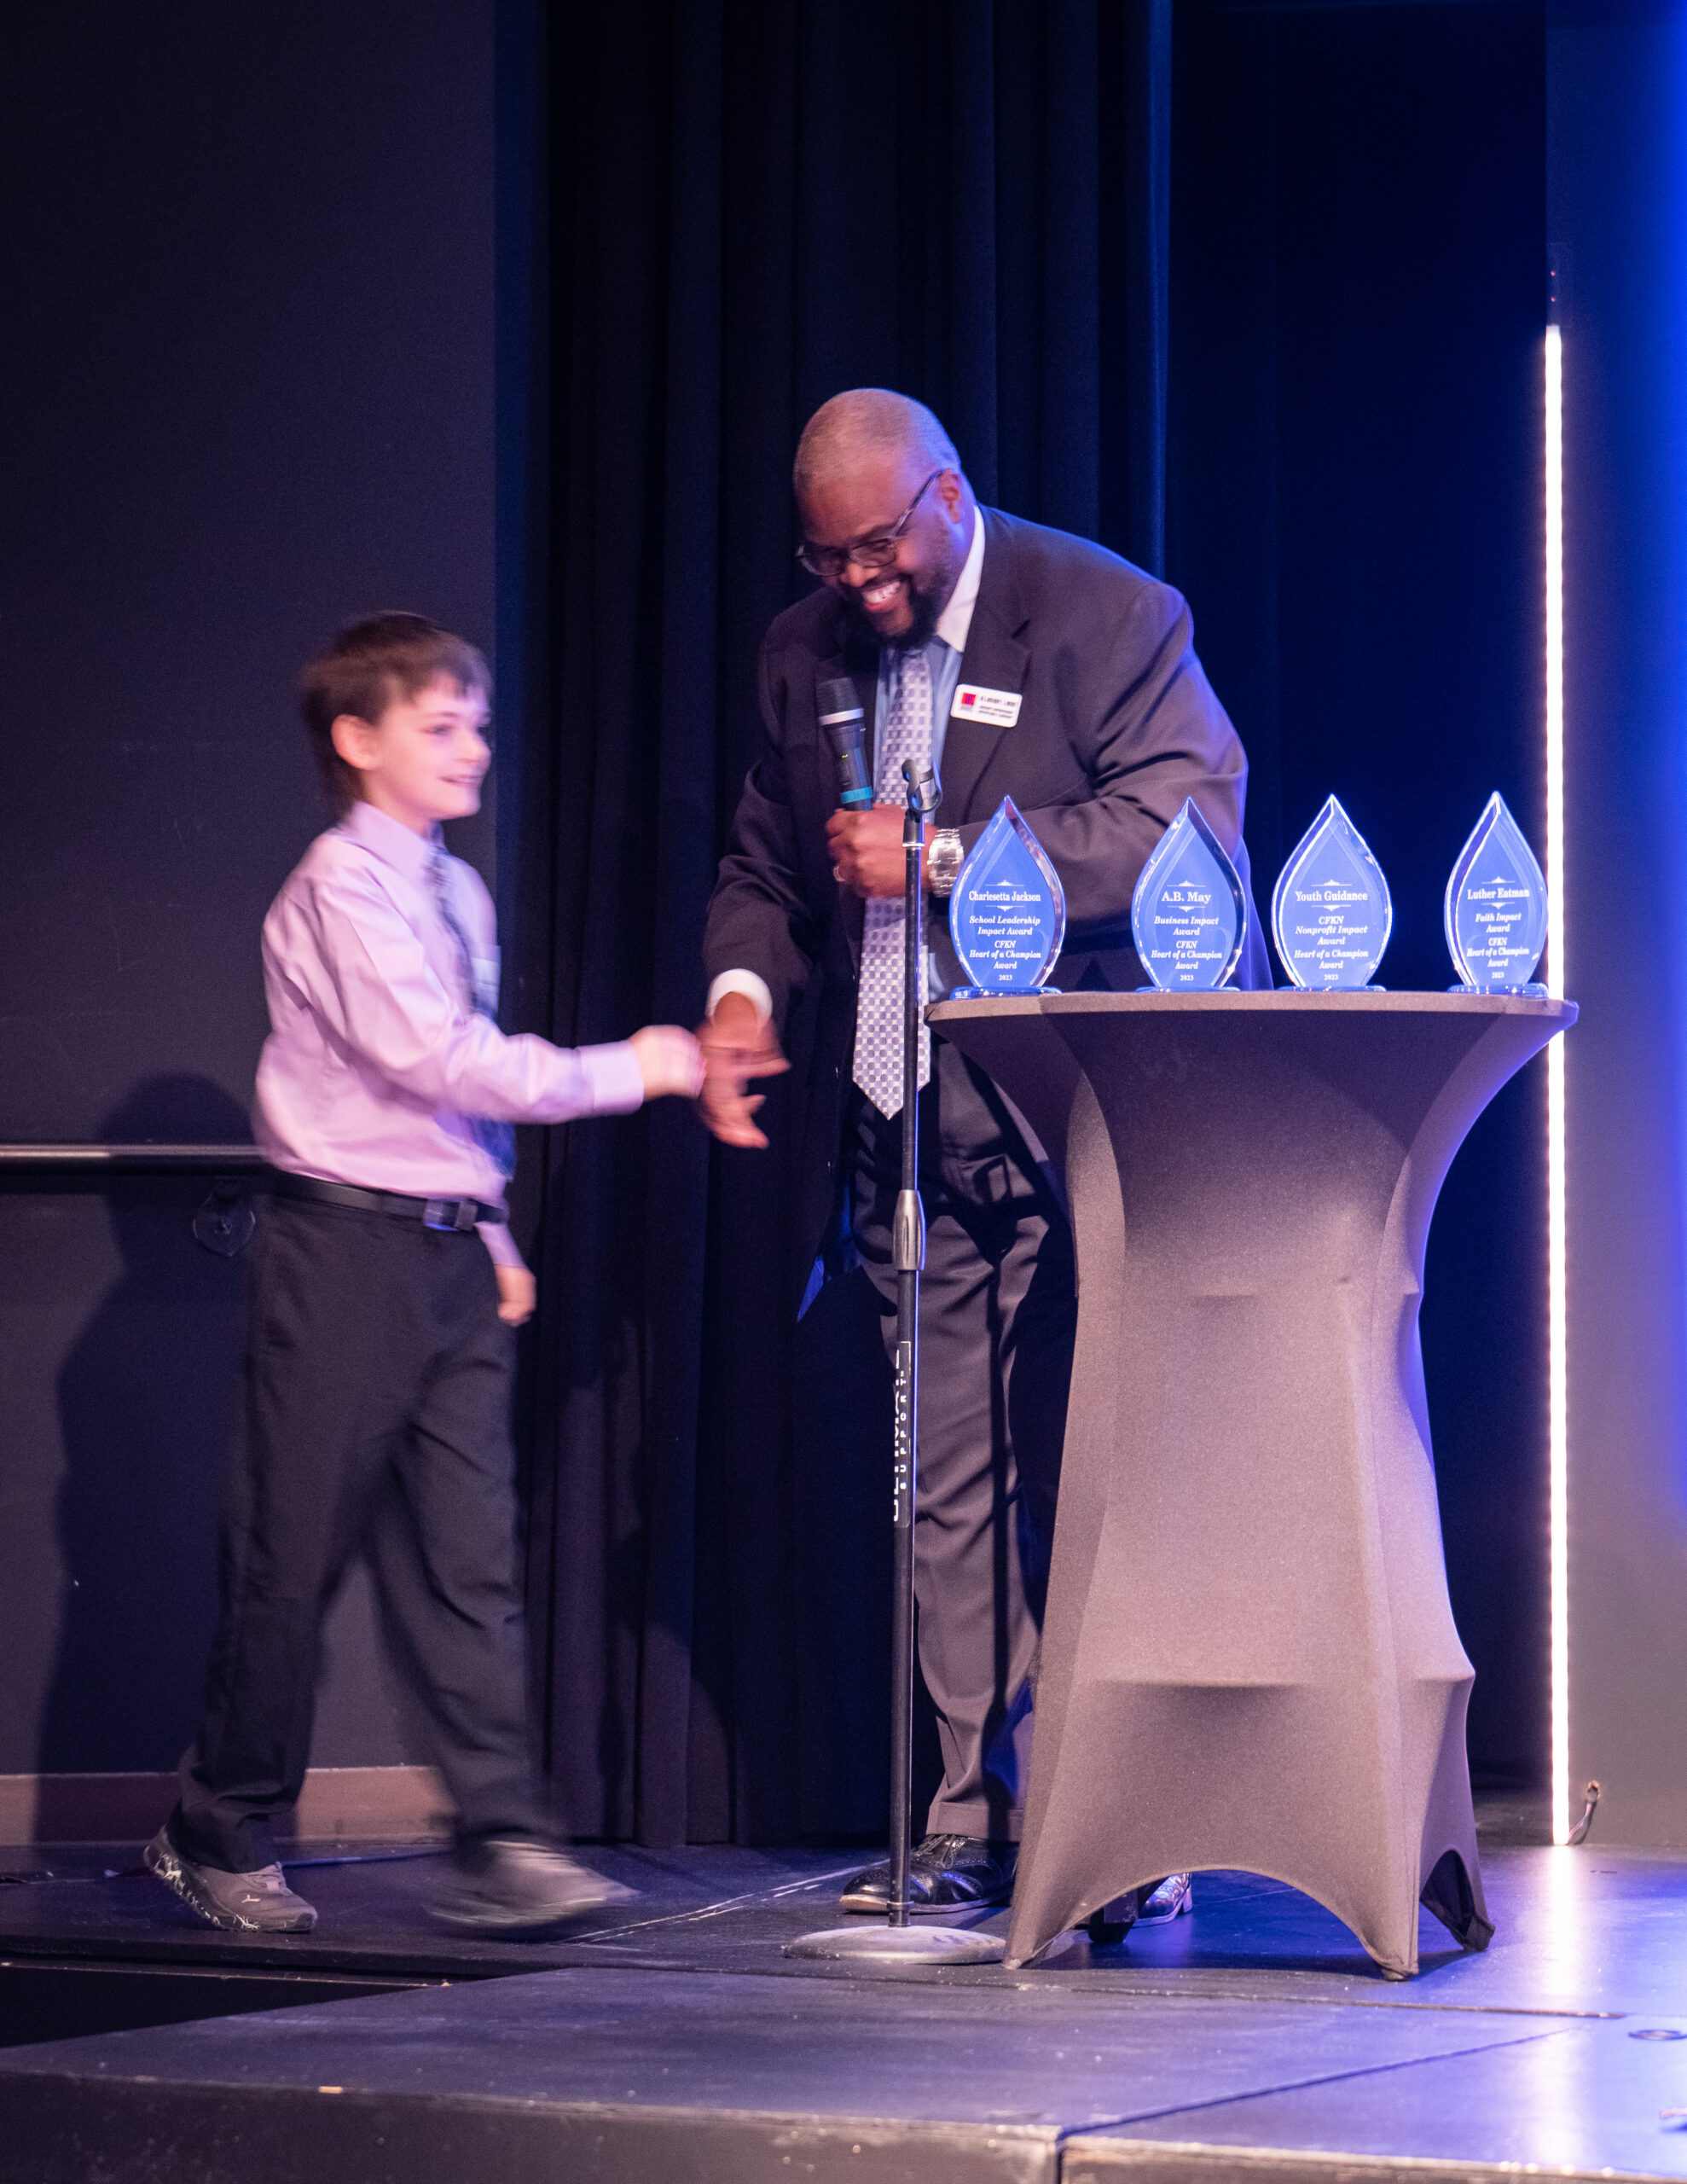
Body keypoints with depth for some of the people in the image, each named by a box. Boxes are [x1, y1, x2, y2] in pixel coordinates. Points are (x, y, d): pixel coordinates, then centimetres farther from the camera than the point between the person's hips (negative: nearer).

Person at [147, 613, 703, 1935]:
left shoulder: (459, 894, 15)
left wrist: (494, 1238, 13)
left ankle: (504, 1842, -2)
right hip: (347, 1244, -7)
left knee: (468, 1551, 1)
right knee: (295, 1553, 0)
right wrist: (626, 1071, -14)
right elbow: (436, 1059, -20)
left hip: (453, 1250, 7)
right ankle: (220, 1838, 12)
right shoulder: (343, 887, -11)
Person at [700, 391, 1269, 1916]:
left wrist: (943, 859, -17)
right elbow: (767, 862, 21)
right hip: (904, 1132, 6)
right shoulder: (805, 651, 14)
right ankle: (978, 1817, 8)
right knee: (950, 1484, 4)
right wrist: (745, 986, -1)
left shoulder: (1107, 615, -5)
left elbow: (1187, 828, -15)